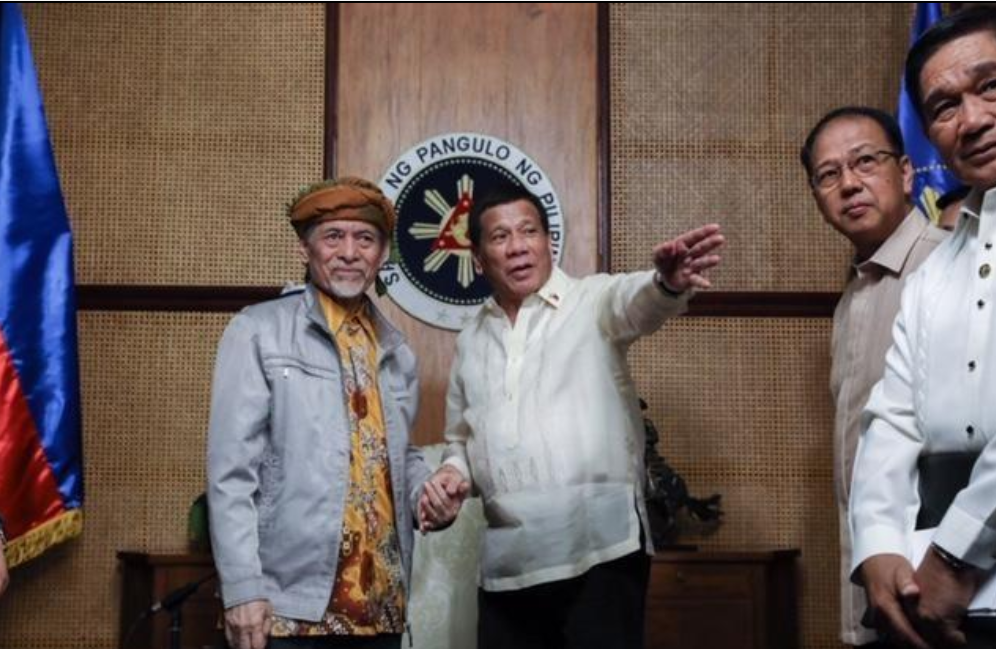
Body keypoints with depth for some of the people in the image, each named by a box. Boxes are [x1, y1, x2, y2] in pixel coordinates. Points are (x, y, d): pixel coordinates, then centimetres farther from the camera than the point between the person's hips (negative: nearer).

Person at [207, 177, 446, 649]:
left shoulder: (397, 352, 12)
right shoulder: (257, 332, -4)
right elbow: (231, 471, -8)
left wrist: (428, 491, 0)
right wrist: (243, 588, -13)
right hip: (290, 604, -5)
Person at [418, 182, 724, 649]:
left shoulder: (593, 301, 0)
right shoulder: (471, 340, 15)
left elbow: (637, 301, -23)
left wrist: (668, 281, -46)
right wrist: (454, 470, 3)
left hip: (599, 548, -4)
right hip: (506, 562, 5)